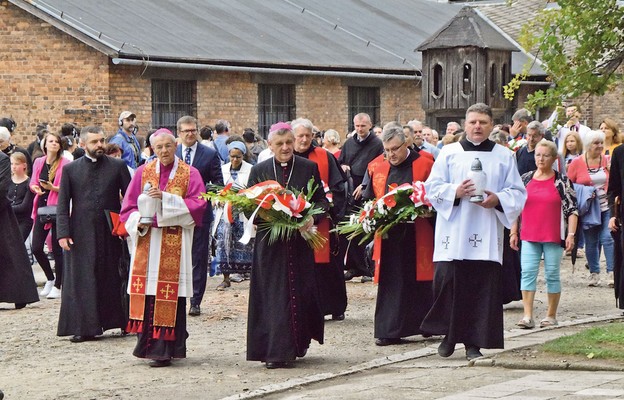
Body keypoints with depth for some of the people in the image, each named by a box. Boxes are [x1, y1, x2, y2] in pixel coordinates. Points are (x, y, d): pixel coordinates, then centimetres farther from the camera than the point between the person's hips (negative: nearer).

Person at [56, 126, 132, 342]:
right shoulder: (70, 169, 4)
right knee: (81, 280, -1)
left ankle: (123, 321, 15)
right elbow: (62, 204, 3)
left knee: (114, 278, 6)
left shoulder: (118, 166, 4)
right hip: (81, 234, 0)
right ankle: (84, 328, 2)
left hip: (111, 233, 0)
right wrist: (63, 233, -7)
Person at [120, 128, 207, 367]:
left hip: (174, 243, -2)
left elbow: (198, 204, -6)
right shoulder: (143, 173, 11)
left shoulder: (189, 174, 5)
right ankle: (147, 344, 10)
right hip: (146, 241, 2)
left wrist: (166, 198, -14)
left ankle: (164, 349, -4)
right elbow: (128, 206, 11)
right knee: (146, 294, -1)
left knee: (169, 294, -7)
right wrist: (138, 221, -10)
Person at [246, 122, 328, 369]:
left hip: (300, 241, 0)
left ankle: (299, 344, 19)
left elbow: (322, 201, 6)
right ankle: (276, 351, -3)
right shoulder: (259, 171, 6)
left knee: (300, 292, 2)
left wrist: (312, 217, -14)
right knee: (273, 296, -4)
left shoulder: (309, 168, 5)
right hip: (270, 245, 0)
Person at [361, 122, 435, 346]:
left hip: (418, 235, -3)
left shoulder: (424, 165, -1)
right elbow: (369, 200, 17)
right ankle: (389, 330, 2)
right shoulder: (379, 170, 11)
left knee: (420, 280, 3)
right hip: (389, 237, 3)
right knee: (391, 283, 1)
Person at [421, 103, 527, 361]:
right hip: (454, 235, -1)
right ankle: (449, 335, 13)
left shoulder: (504, 156, 11)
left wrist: (497, 199, -11)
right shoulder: (449, 153, 9)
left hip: (486, 237, 1)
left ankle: (473, 343, 2)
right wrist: (455, 192, -14)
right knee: (448, 282, -4)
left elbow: (517, 193, 8)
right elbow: (432, 187, 5)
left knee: (483, 288, -3)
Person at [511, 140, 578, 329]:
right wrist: (513, 232, 9)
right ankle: (528, 316, -9)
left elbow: (572, 209, -2)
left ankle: (551, 315, 14)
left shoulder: (562, 181, 0)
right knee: (527, 273, -7)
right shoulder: (525, 179, 7)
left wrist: (571, 234, -10)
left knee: (552, 274, 4)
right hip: (529, 236, 2)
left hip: (553, 236, -2)